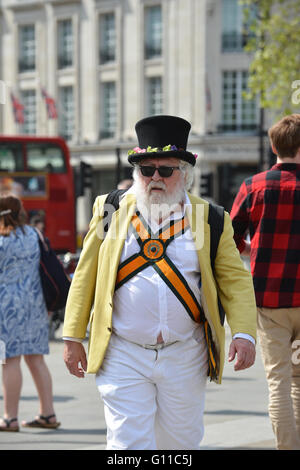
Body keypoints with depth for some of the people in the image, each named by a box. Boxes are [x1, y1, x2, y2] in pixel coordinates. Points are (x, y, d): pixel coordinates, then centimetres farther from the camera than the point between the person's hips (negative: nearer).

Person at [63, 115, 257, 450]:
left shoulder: (210, 220, 4)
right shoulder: (111, 211, 5)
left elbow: (236, 281, 2)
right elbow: (85, 277, 7)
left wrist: (243, 334, -14)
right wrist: (73, 337, 4)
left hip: (185, 359, 1)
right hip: (123, 357, -1)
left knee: (181, 444, 12)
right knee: (129, 444, -6)